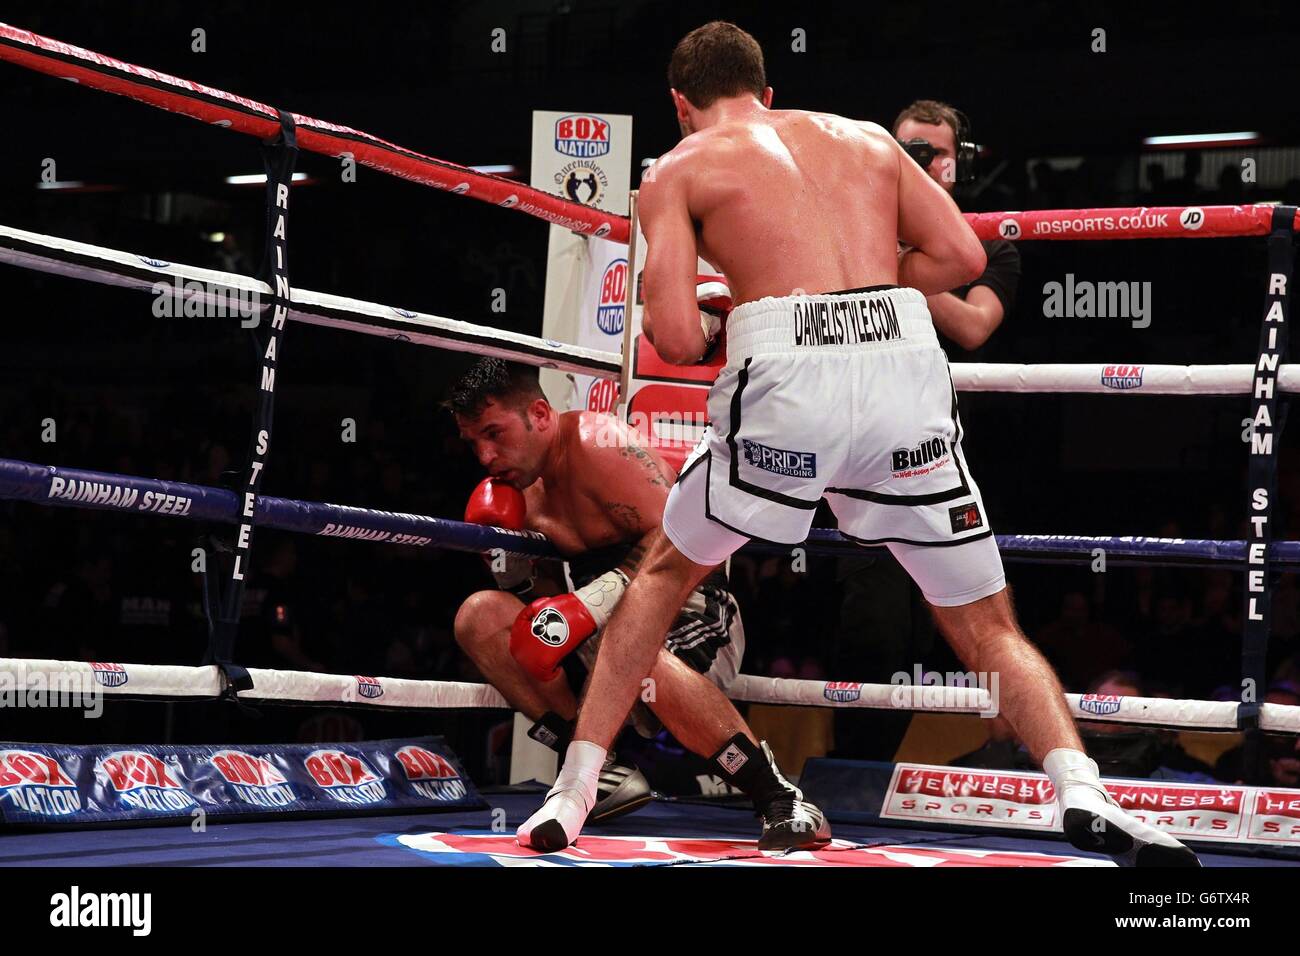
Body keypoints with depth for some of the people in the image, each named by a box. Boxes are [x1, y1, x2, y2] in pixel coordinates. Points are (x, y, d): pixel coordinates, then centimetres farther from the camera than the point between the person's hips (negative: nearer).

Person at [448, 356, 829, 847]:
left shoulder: (599, 444, -14)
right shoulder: (524, 492, 10)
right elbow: (545, 604, 14)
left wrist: (593, 602, -29)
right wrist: (513, 567, -6)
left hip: (693, 619, -8)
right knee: (480, 617, -8)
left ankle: (781, 801, -33)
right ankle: (604, 775, -12)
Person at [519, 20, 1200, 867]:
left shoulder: (679, 170, 14)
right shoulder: (866, 137, 25)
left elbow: (677, 338, 2)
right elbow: (962, 255, 13)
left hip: (785, 379, -2)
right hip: (907, 368, 2)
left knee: (664, 572, 23)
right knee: (988, 626, 13)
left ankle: (575, 791, 20)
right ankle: (1081, 788, -10)